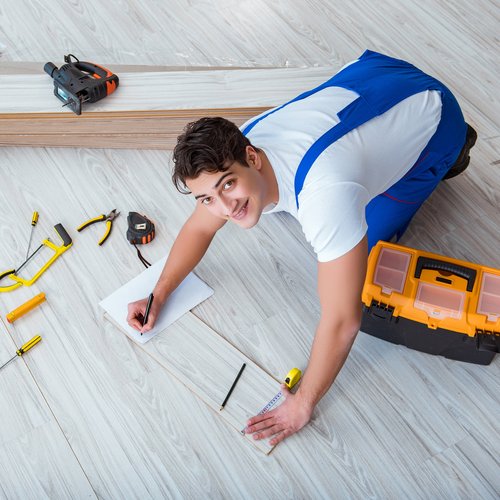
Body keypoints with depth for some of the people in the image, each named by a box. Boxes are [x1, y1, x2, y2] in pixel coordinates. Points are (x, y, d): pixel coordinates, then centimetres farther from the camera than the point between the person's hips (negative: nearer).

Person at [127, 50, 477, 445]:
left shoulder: (324, 194, -46)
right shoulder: (230, 157, -22)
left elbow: (342, 321, -41)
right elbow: (199, 228, -3)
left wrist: (303, 404, -29)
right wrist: (159, 294, -9)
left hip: (432, 110, -5)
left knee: (368, 240, 2)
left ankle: (450, 155, 16)